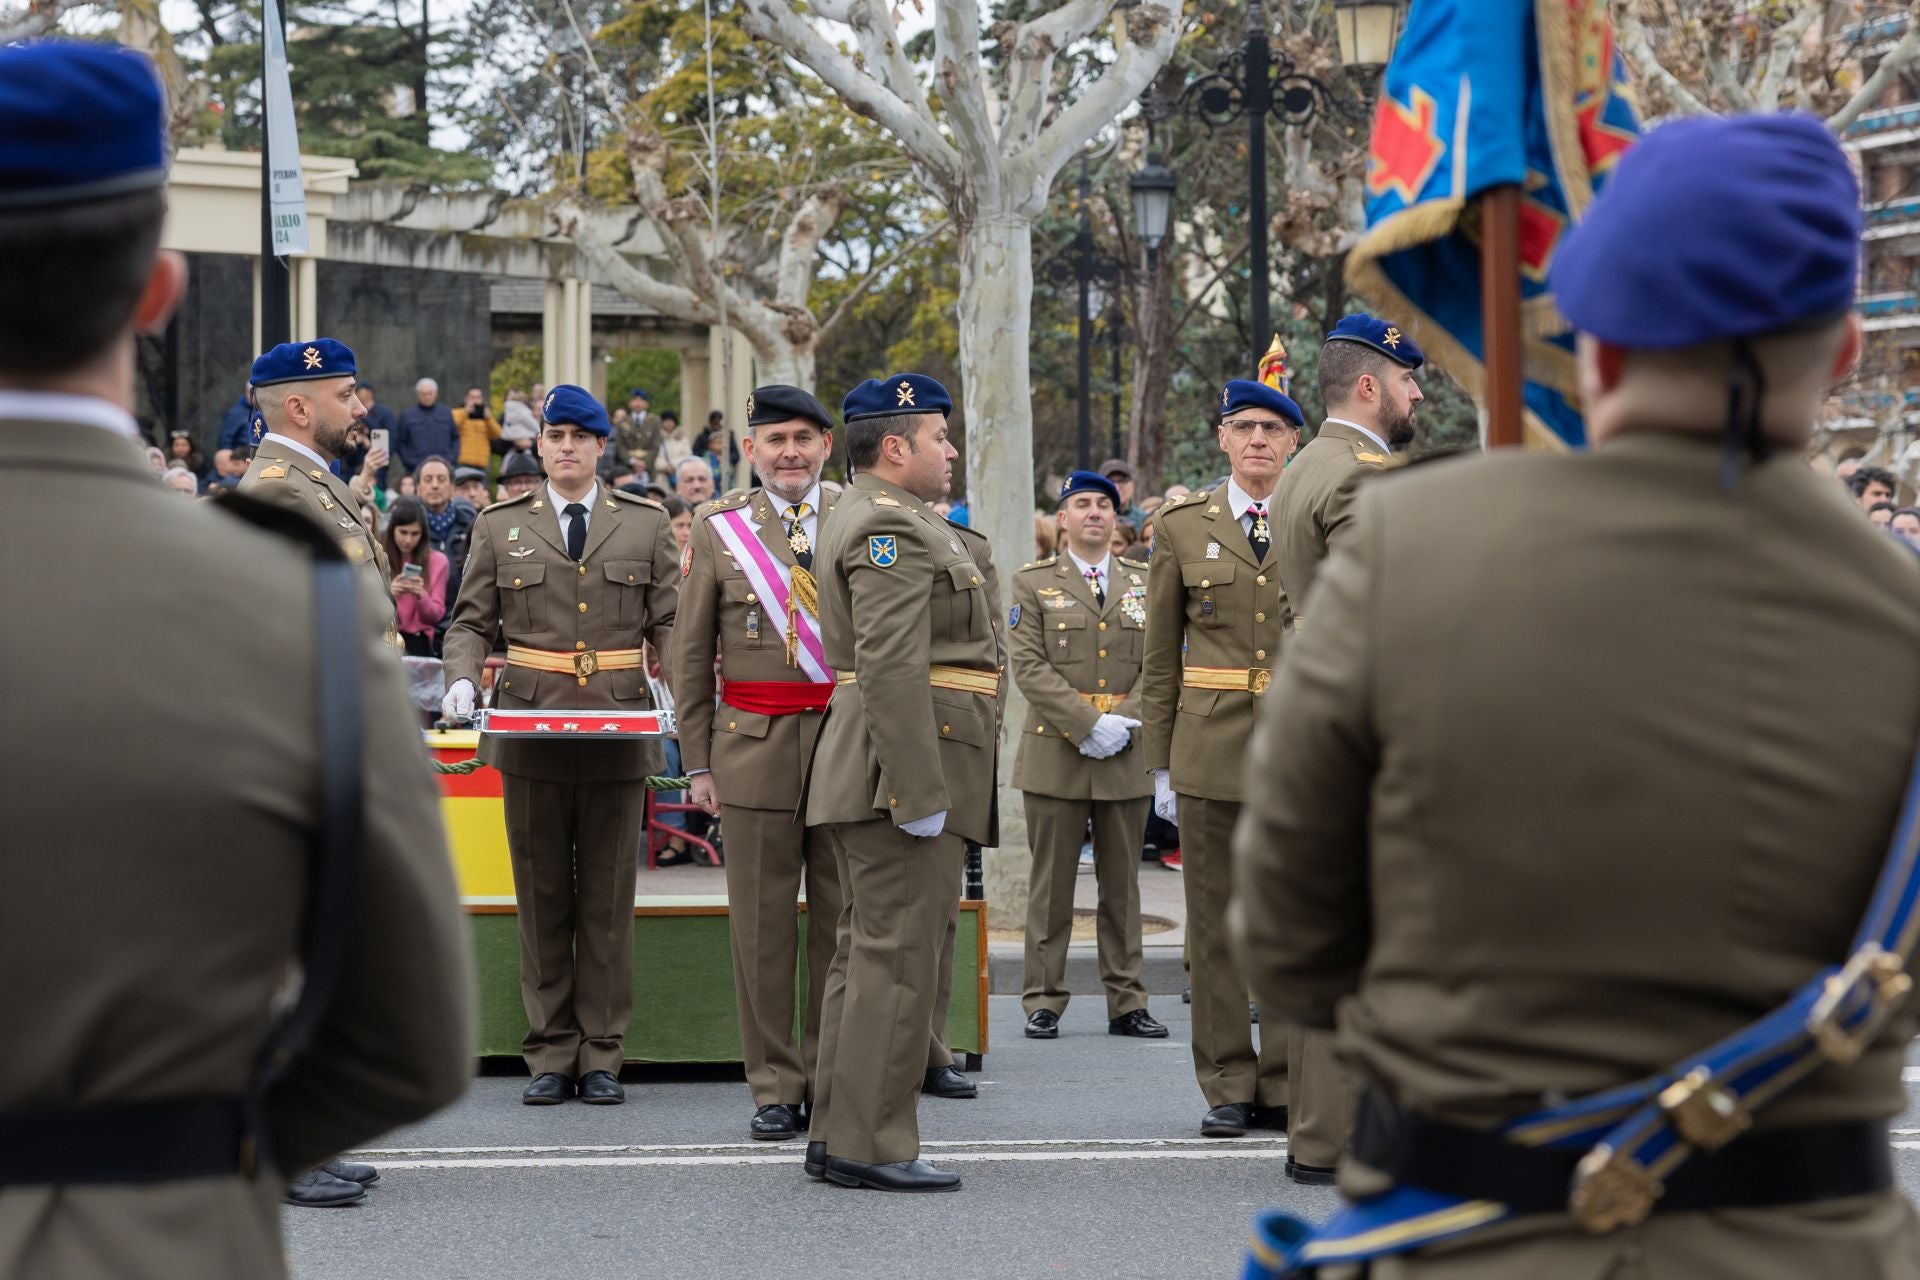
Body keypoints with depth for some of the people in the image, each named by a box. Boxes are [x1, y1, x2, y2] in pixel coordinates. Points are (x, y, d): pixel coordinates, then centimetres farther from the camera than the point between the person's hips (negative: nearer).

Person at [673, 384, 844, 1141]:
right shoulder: (718, 531, 6)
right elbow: (690, 656, 7)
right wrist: (697, 762, 1)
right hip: (755, 751, -1)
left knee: (844, 922, 4)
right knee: (762, 926, 1)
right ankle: (775, 1087, 8)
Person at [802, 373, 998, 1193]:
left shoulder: (865, 518, 21)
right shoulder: (891, 528, -13)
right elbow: (892, 669, -23)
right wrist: (920, 793, -24)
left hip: (870, 778, 11)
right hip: (908, 764, -11)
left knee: (867, 953, 12)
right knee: (896, 956, -9)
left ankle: (837, 1137, 16)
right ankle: (870, 1146, -7)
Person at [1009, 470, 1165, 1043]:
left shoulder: (1145, 583, 12)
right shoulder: (1032, 583, 4)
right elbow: (1029, 666, -5)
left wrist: (1124, 721, -10)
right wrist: (1088, 725, -14)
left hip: (1126, 758, 2)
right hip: (1055, 754, -2)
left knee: (1122, 883, 7)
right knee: (1051, 883, 0)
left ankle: (1127, 1003, 11)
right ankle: (1043, 1001, 5)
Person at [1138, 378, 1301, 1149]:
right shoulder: (1183, 526, 7)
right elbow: (1160, 656, 8)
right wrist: (1160, 762, 4)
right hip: (1210, 746, 1)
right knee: (1214, 921, 3)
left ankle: (1285, 1086, 9)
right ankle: (1228, 1087, 11)